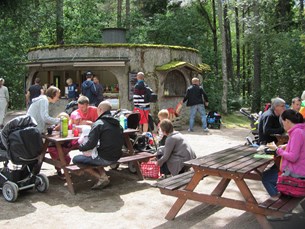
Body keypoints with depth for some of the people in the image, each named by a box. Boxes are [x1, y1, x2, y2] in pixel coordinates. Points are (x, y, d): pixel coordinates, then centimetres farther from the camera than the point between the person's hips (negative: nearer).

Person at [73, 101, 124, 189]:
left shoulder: (98, 124, -14)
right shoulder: (117, 123, 9)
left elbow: (91, 144, -19)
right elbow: (121, 141, 15)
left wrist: (81, 146, -1)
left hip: (105, 158, -8)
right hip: (116, 157, 8)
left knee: (76, 159, 3)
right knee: (92, 155, 30)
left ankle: (101, 177, -3)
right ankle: (103, 175, 11)